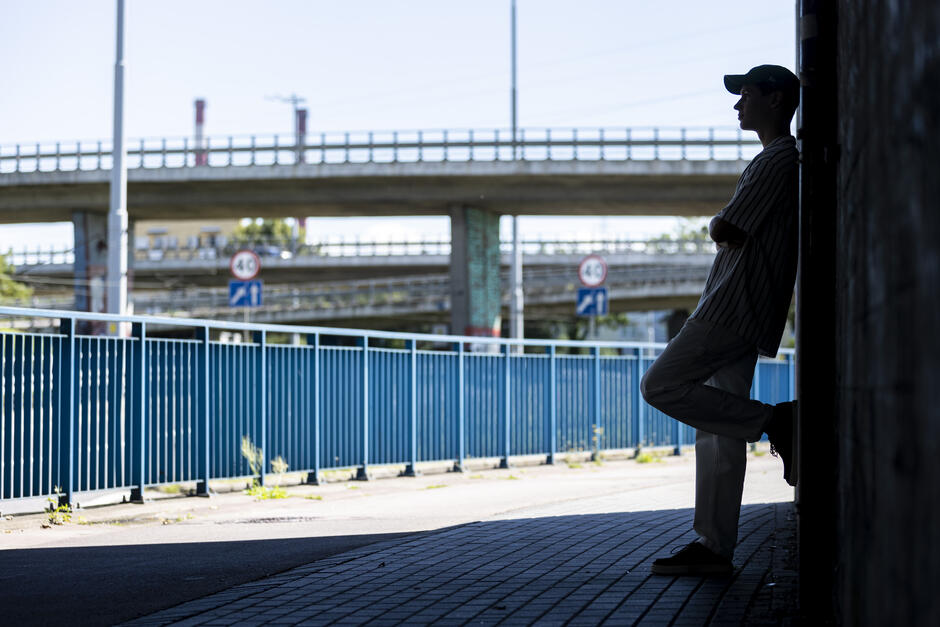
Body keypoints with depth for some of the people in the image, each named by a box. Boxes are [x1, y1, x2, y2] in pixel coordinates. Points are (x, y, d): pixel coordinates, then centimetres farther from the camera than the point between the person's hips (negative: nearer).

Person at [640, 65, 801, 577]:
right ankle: (713, 547, 6)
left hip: (737, 307, -10)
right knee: (717, 434, 7)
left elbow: (725, 230, -14)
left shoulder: (779, 158, -11)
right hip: (738, 317, 10)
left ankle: (775, 422, -12)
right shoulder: (779, 159, 22)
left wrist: (717, 225, 5)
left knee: (661, 385, -12)